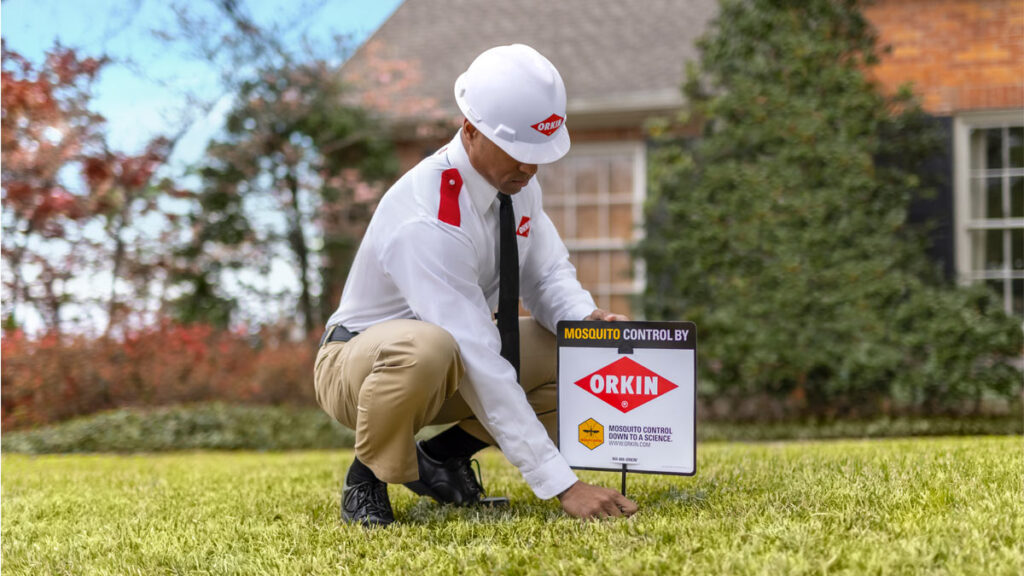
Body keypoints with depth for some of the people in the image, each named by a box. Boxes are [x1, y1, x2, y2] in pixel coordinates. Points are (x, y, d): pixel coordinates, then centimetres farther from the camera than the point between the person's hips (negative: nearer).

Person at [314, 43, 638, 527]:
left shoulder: (517, 180, -9)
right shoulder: (427, 221, -34)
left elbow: (547, 274, 5)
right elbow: (479, 364, -38)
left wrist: (589, 320, -21)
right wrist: (561, 484, -40)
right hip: (356, 363, -8)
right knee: (426, 347, -42)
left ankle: (442, 456, 6)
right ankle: (366, 479, -12)